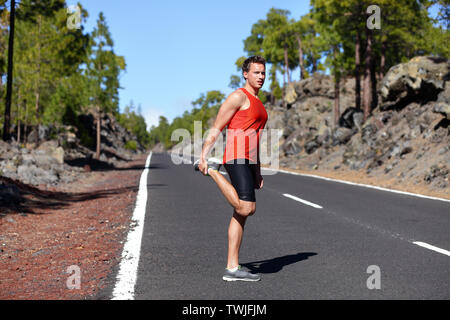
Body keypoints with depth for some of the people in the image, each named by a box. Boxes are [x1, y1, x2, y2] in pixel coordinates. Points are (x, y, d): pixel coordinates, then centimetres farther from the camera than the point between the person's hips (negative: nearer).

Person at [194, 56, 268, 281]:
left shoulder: (257, 103, 26)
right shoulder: (239, 96, -3)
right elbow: (216, 128, -8)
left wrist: (257, 171, 24)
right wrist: (203, 155, -17)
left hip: (247, 161, 9)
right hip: (236, 157, -9)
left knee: (241, 214, 6)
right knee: (246, 208, -21)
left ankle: (232, 269, 7)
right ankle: (211, 170, -5)